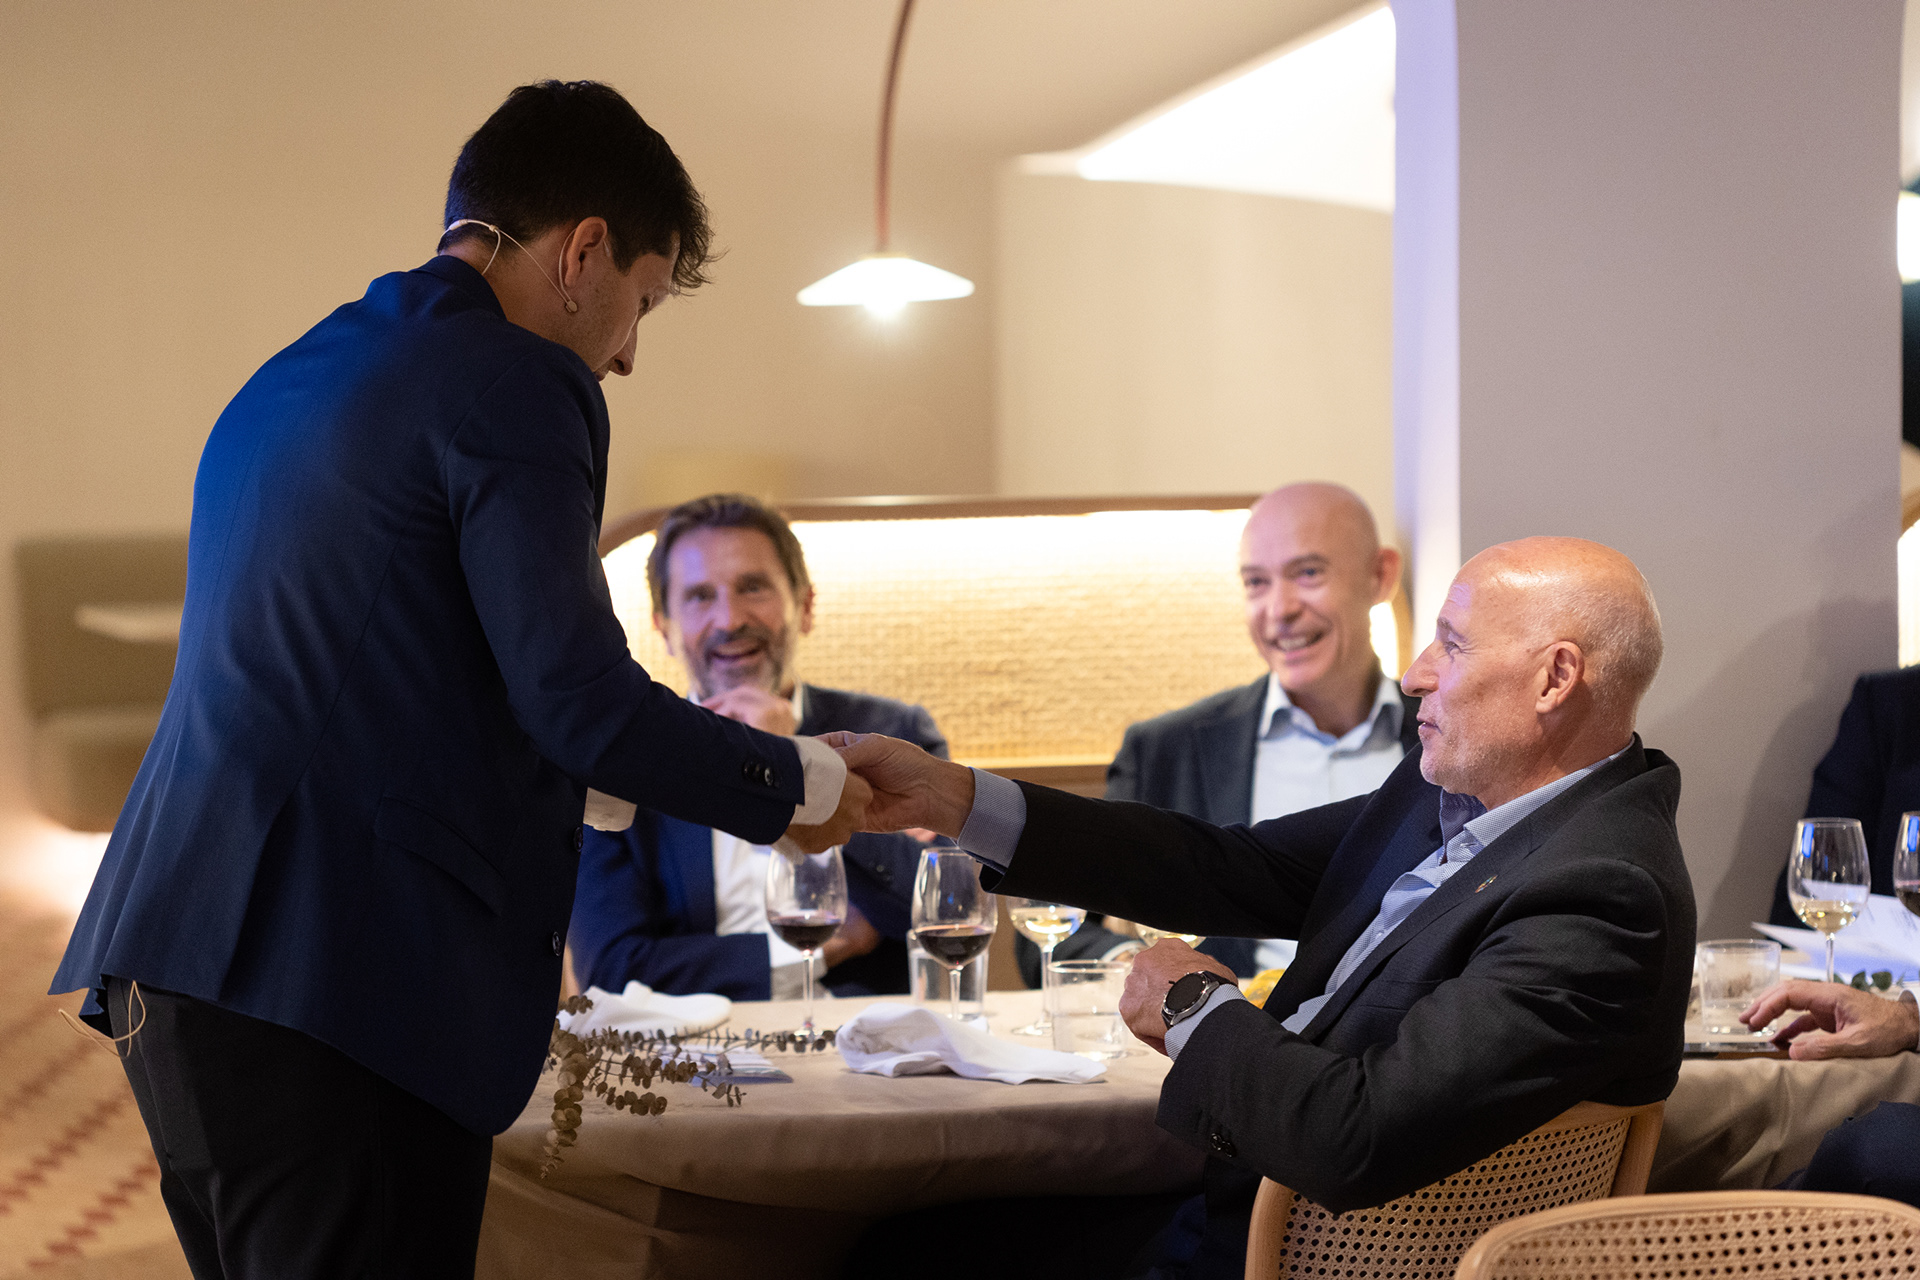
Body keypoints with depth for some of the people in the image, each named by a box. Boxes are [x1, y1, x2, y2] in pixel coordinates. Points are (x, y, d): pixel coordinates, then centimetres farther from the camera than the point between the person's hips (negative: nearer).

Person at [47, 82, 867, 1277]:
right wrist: (799, 783, 1)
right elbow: (579, 694, -14)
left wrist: (590, 770, 33)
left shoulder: (289, 380, 21)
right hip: (341, 990, -9)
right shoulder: (517, 384, -7)